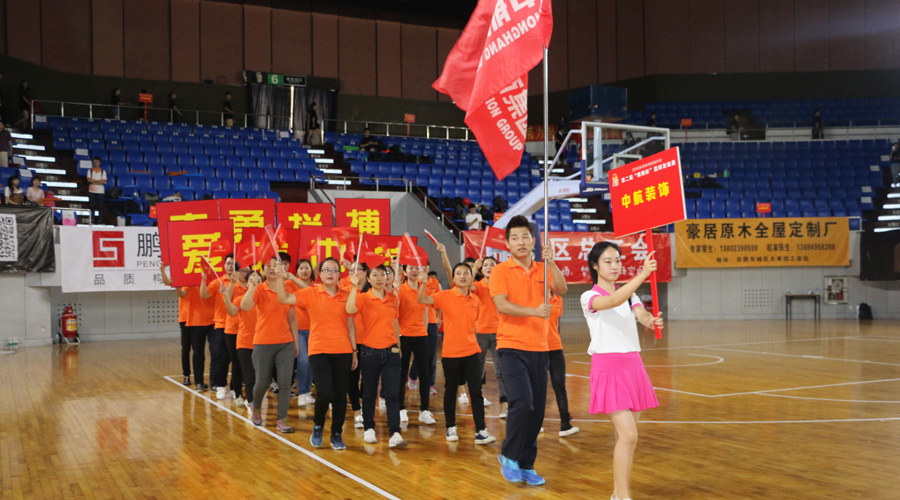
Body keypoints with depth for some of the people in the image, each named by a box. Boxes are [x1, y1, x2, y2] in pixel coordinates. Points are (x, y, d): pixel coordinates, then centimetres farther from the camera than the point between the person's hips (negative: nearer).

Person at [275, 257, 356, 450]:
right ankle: (318, 426, 15)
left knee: (340, 395, 4)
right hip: (319, 350, -2)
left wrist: (354, 351, 8)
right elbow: (284, 299, -8)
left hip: (342, 351, 2)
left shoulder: (345, 296, 6)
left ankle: (337, 434, 20)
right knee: (325, 392, -14)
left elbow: (350, 325, 10)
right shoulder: (311, 293, 1)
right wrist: (279, 278, -18)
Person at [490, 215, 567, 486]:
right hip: (512, 347, -5)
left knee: (537, 410, 6)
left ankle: (526, 466, 19)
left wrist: (550, 261, -15)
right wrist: (534, 311, -25)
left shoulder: (542, 270, 11)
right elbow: (502, 304, -15)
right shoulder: (501, 271, -3)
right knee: (522, 401, -19)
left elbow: (561, 290, -5)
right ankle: (509, 456, 3)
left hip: (539, 348, 5)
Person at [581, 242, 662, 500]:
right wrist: (643, 274, -36)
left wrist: (651, 320, -33)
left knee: (626, 436, 8)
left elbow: (641, 315, -9)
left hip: (633, 367, 6)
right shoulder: (589, 297, -5)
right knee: (628, 435, -14)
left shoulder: (629, 295, 12)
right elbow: (613, 301, -27)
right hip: (608, 368, -6)